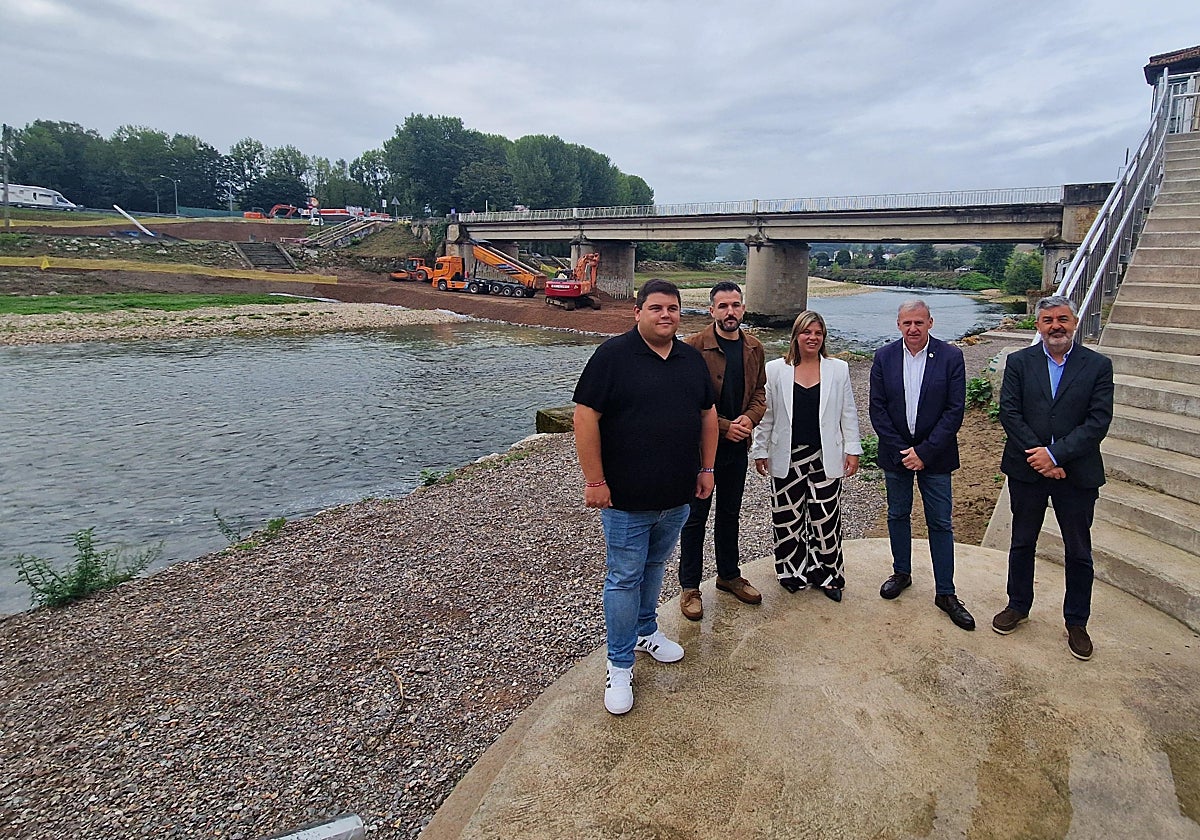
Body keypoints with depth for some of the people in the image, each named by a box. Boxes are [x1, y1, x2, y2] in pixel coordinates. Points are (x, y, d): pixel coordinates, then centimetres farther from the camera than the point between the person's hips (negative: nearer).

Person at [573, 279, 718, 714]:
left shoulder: (692, 359, 7)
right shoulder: (613, 355, -12)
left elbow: (707, 414, 16)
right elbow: (586, 416, -14)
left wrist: (706, 469, 12)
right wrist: (595, 481, -16)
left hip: (677, 496, 6)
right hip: (625, 498, -5)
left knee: (654, 566, 22)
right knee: (624, 578, 3)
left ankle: (645, 631, 43)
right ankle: (619, 665, 17)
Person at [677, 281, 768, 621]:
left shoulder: (754, 348, 5)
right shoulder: (695, 346, -14)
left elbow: (759, 392, 10)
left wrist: (749, 418, -10)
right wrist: (724, 426, -18)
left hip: (737, 445, 5)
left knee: (729, 513, 19)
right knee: (695, 516, 6)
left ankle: (729, 575, 36)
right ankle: (689, 587, 19)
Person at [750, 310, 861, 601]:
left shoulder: (838, 369, 5)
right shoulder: (775, 370, 1)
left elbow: (848, 413, 8)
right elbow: (765, 414, 4)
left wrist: (853, 449, 4)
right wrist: (760, 450, 4)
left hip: (826, 457, 0)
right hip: (787, 457, 0)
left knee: (825, 517, 5)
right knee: (788, 517, 7)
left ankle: (826, 573, 22)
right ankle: (793, 572, 25)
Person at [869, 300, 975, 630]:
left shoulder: (951, 357, -8)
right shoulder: (884, 357, -3)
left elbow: (955, 410, -10)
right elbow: (877, 408, -3)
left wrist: (924, 451, -15)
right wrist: (900, 450, -10)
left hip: (934, 454, -2)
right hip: (895, 453, 2)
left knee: (940, 523, 5)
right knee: (898, 515, 15)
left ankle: (945, 593, 15)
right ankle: (901, 573, 34)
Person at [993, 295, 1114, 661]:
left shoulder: (1098, 366, -2)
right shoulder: (1019, 362, 0)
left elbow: (1098, 421, -10)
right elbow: (1009, 413, -7)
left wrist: (1055, 454, -19)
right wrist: (1038, 456, -16)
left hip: (1077, 474, -1)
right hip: (1027, 470, 1)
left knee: (1079, 552, 10)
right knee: (1022, 543, 15)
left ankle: (1076, 622, 26)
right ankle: (1018, 605, 33)